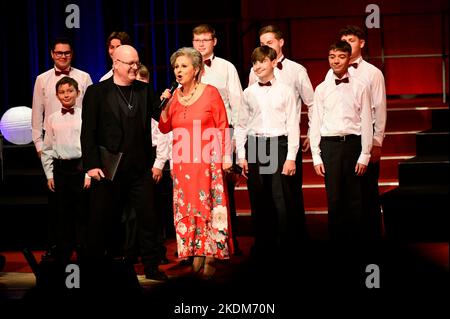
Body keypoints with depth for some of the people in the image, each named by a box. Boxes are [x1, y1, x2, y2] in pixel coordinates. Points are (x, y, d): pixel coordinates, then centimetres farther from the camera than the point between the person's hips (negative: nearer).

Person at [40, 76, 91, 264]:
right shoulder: (53, 119, 7)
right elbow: (47, 149, 11)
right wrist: (49, 174, 6)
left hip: (80, 166, -3)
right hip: (60, 168, 3)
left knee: (81, 213, 2)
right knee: (62, 214, 8)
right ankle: (62, 259, 17)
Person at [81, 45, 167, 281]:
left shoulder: (145, 91, 9)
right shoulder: (97, 92, -1)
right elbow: (88, 132, -5)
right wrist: (92, 164, -12)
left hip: (140, 168, 3)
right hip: (108, 168, -3)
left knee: (147, 218, 4)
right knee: (103, 220, 6)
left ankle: (151, 267, 13)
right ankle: (94, 267, 19)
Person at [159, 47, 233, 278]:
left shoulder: (210, 92, -2)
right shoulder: (174, 95, 9)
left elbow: (223, 127, -3)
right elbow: (164, 128, 9)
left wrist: (225, 156, -8)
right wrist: (166, 104, -5)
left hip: (207, 159, -4)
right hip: (182, 161, 4)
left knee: (209, 204, -5)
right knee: (186, 206, 3)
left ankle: (210, 257, -1)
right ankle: (197, 253, 10)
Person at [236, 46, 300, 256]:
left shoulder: (285, 91, 1)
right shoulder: (249, 93, 9)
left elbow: (293, 124, -1)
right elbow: (241, 125, 12)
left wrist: (291, 157, -7)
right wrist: (241, 155, 6)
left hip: (279, 144, -3)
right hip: (254, 146, 3)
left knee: (282, 198, -6)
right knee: (259, 200, 5)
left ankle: (287, 245, 3)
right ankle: (263, 246, 14)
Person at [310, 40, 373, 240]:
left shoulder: (360, 88, 2)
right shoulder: (321, 89, 6)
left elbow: (366, 123, 2)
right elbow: (315, 124, 7)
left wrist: (364, 156, -3)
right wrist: (316, 157, 2)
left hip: (353, 143, -1)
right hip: (329, 145, 1)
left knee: (354, 199, 2)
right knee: (334, 199, 2)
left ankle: (355, 237, 11)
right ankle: (336, 237, 10)